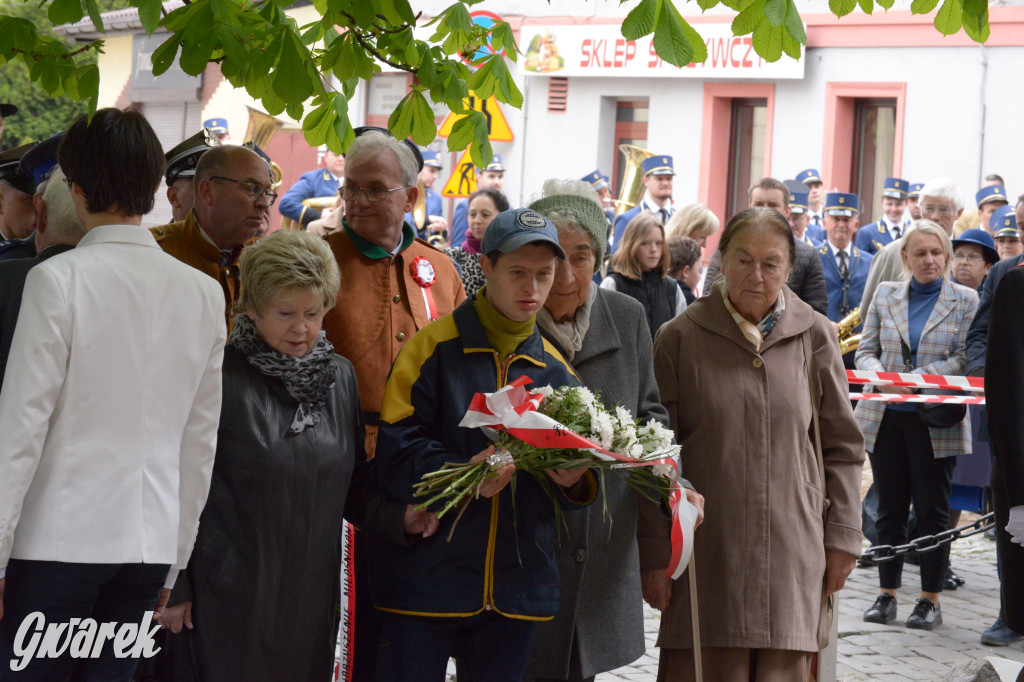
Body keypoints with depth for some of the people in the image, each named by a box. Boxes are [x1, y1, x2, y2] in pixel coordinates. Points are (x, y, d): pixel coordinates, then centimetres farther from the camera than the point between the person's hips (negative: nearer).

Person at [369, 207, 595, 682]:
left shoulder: (555, 369, 12)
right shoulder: (434, 348, -3)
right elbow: (395, 454, -11)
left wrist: (573, 480, -8)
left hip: (516, 588, 5)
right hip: (425, 583, -4)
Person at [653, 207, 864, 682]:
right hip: (707, 548, -1)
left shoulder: (814, 336, 6)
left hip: (793, 551, 1)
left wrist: (843, 536, 7)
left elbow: (842, 447, 12)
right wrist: (656, 551, 3)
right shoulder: (681, 338, 3)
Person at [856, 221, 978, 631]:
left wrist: (916, 379, -18)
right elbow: (866, 350, 9)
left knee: (932, 510, 2)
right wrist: (876, 371, -13)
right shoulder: (885, 295, 10)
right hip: (885, 416, 3)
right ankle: (887, 593, 15)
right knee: (890, 508, 8)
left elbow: (963, 359, -7)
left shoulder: (965, 301, 2)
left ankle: (931, 598, 10)